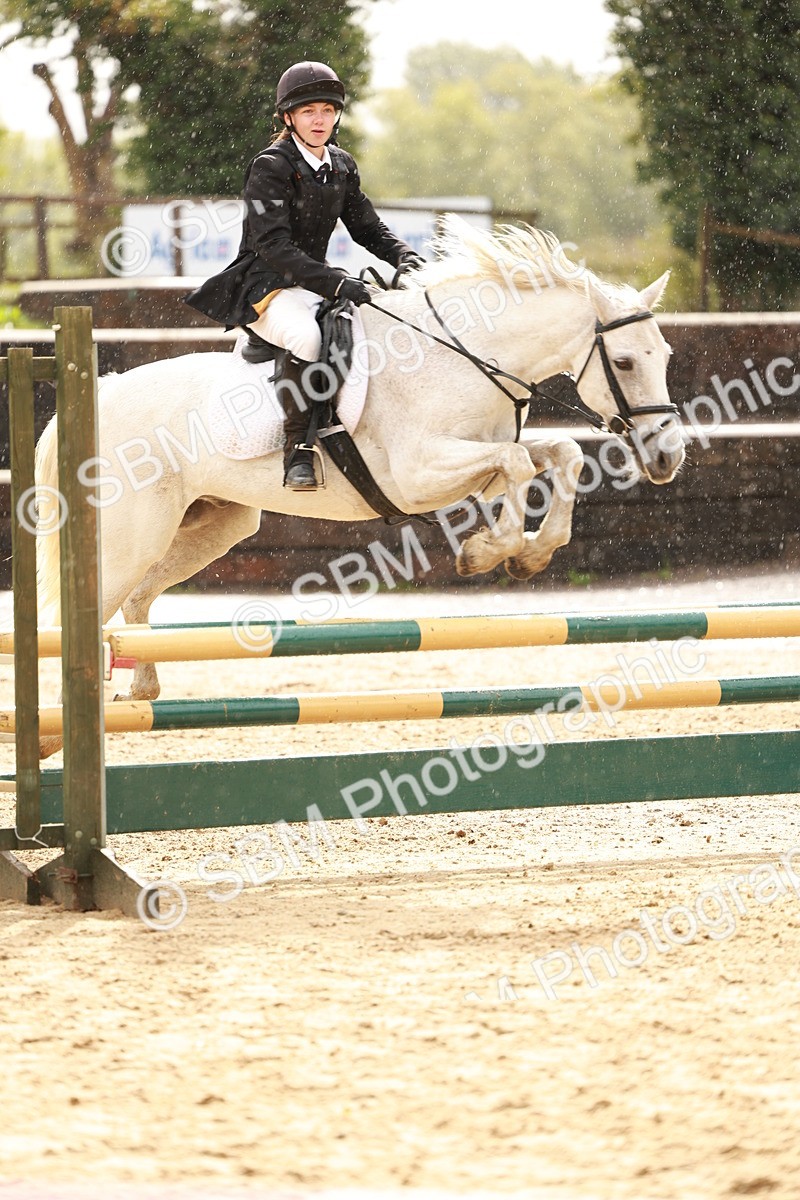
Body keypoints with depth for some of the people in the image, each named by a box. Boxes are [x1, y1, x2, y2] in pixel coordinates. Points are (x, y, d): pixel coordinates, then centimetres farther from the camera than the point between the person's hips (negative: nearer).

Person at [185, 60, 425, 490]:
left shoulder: (342, 167, 11)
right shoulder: (270, 168, -12)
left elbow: (367, 228, 19)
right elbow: (273, 246, -21)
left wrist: (405, 257, -3)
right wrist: (335, 283, -31)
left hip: (315, 283, 8)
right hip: (265, 288, -8)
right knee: (307, 335, -39)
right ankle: (297, 450, -31)